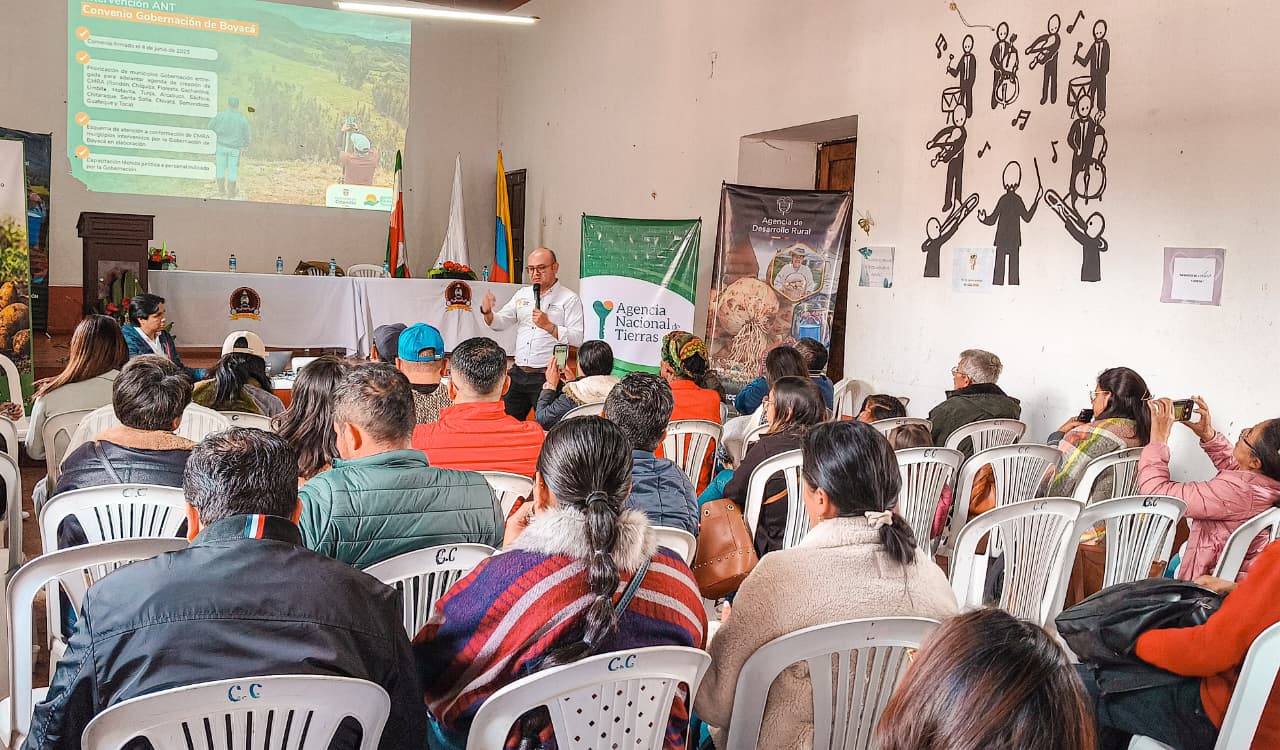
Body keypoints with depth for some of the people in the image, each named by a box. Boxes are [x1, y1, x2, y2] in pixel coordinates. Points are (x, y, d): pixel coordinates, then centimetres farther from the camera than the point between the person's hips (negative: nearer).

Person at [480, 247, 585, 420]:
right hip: (518, 374, 6)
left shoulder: (570, 299, -3)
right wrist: (487, 313, -6)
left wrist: (548, 326, -19)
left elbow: (578, 338, -12)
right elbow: (500, 323, 14)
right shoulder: (522, 295, 15)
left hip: (547, 378, -5)